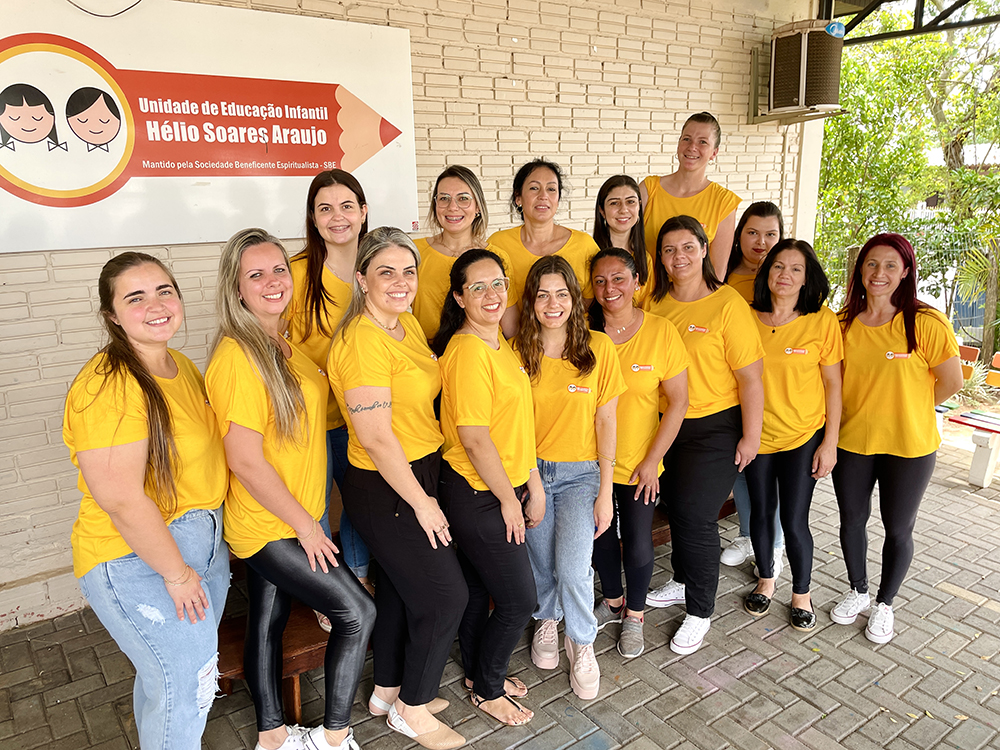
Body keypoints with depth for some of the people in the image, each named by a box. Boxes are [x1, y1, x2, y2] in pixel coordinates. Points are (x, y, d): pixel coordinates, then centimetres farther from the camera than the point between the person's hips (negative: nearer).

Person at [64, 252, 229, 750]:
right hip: (137, 558, -8)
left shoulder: (181, 367, 5)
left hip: (203, 538, 9)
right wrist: (176, 573, -18)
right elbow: (121, 500, -26)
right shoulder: (108, 386, -24)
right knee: (185, 682, 2)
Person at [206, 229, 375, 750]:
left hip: (290, 519, 8)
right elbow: (245, 461, -23)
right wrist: (305, 524, -15)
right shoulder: (238, 358, -22)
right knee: (357, 612, -1)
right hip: (269, 525, -8)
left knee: (268, 620, 19)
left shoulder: (282, 344, 6)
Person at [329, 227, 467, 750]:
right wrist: (421, 503, -16)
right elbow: (376, 438, -23)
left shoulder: (408, 324, 6)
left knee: (399, 589, 21)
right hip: (385, 491, -8)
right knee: (445, 596, 2)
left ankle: (388, 692, 41)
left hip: (416, 475, 9)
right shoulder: (362, 341, -23)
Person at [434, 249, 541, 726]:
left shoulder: (497, 341, 8)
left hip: (497, 490, 9)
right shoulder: (468, 351, -22)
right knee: (519, 602, 4)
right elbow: (475, 439, -23)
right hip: (480, 496, -9)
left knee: (479, 588, 23)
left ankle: (478, 673, 42)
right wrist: (509, 500, -14)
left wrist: (533, 482, 11)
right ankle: (487, 690, 26)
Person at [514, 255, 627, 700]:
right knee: (540, 563, 10)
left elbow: (606, 421, -4)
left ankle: (582, 643, 18)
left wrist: (605, 491, -5)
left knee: (573, 569, -12)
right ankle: (546, 622, 43)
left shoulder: (598, 348, -7)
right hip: (530, 470, 1)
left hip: (580, 472, -1)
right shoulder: (517, 351, -5)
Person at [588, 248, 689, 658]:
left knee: (637, 544, 7)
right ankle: (612, 601, 43)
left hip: (638, 463, -2)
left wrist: (652, 460, -10)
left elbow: (678, 402, -8)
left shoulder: (661, 332, -11)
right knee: (600, 535, 18)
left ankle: (634, 615, 33)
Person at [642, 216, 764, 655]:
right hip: (666, 423, 5)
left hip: (714, 427, -5)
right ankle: (683, 581, 41)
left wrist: (751, 437, -12)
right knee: (675, 507, 18)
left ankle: (699, 611, 17)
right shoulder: (655, 304, 2)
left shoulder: (728, 305, -13)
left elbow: (750, 377, -12)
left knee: (697, 516, -2)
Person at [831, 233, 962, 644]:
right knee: (852, 520, 16)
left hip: (909, 446, -3)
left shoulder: (925, 323, -15)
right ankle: (857, 591, 39)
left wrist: (908, 410, 0)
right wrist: (868, 410, 3)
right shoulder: (844, 321, -3)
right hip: (851, 442, 3)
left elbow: (951, 381, -9)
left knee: (898, 529, 11)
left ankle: (884, 603, 34)